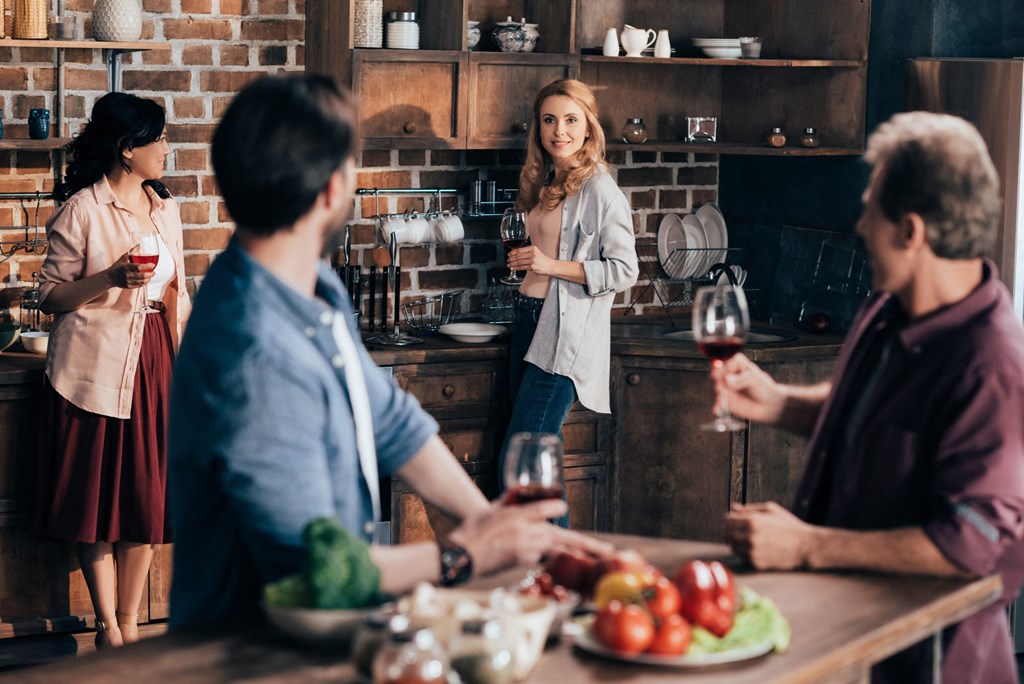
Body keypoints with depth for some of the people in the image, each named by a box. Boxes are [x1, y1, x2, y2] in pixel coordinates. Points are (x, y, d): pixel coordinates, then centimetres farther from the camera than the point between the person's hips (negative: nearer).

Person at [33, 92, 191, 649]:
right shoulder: (80, 211, -7)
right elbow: (51, 297, -6)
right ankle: (107, 628, 12)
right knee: (98, 501, 1)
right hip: (96, 368, -5)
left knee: (147, 497, 6)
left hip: (154, 363, 6)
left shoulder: (165, 210, 12)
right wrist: (111, 278, -20)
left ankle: (130, 626, 16)